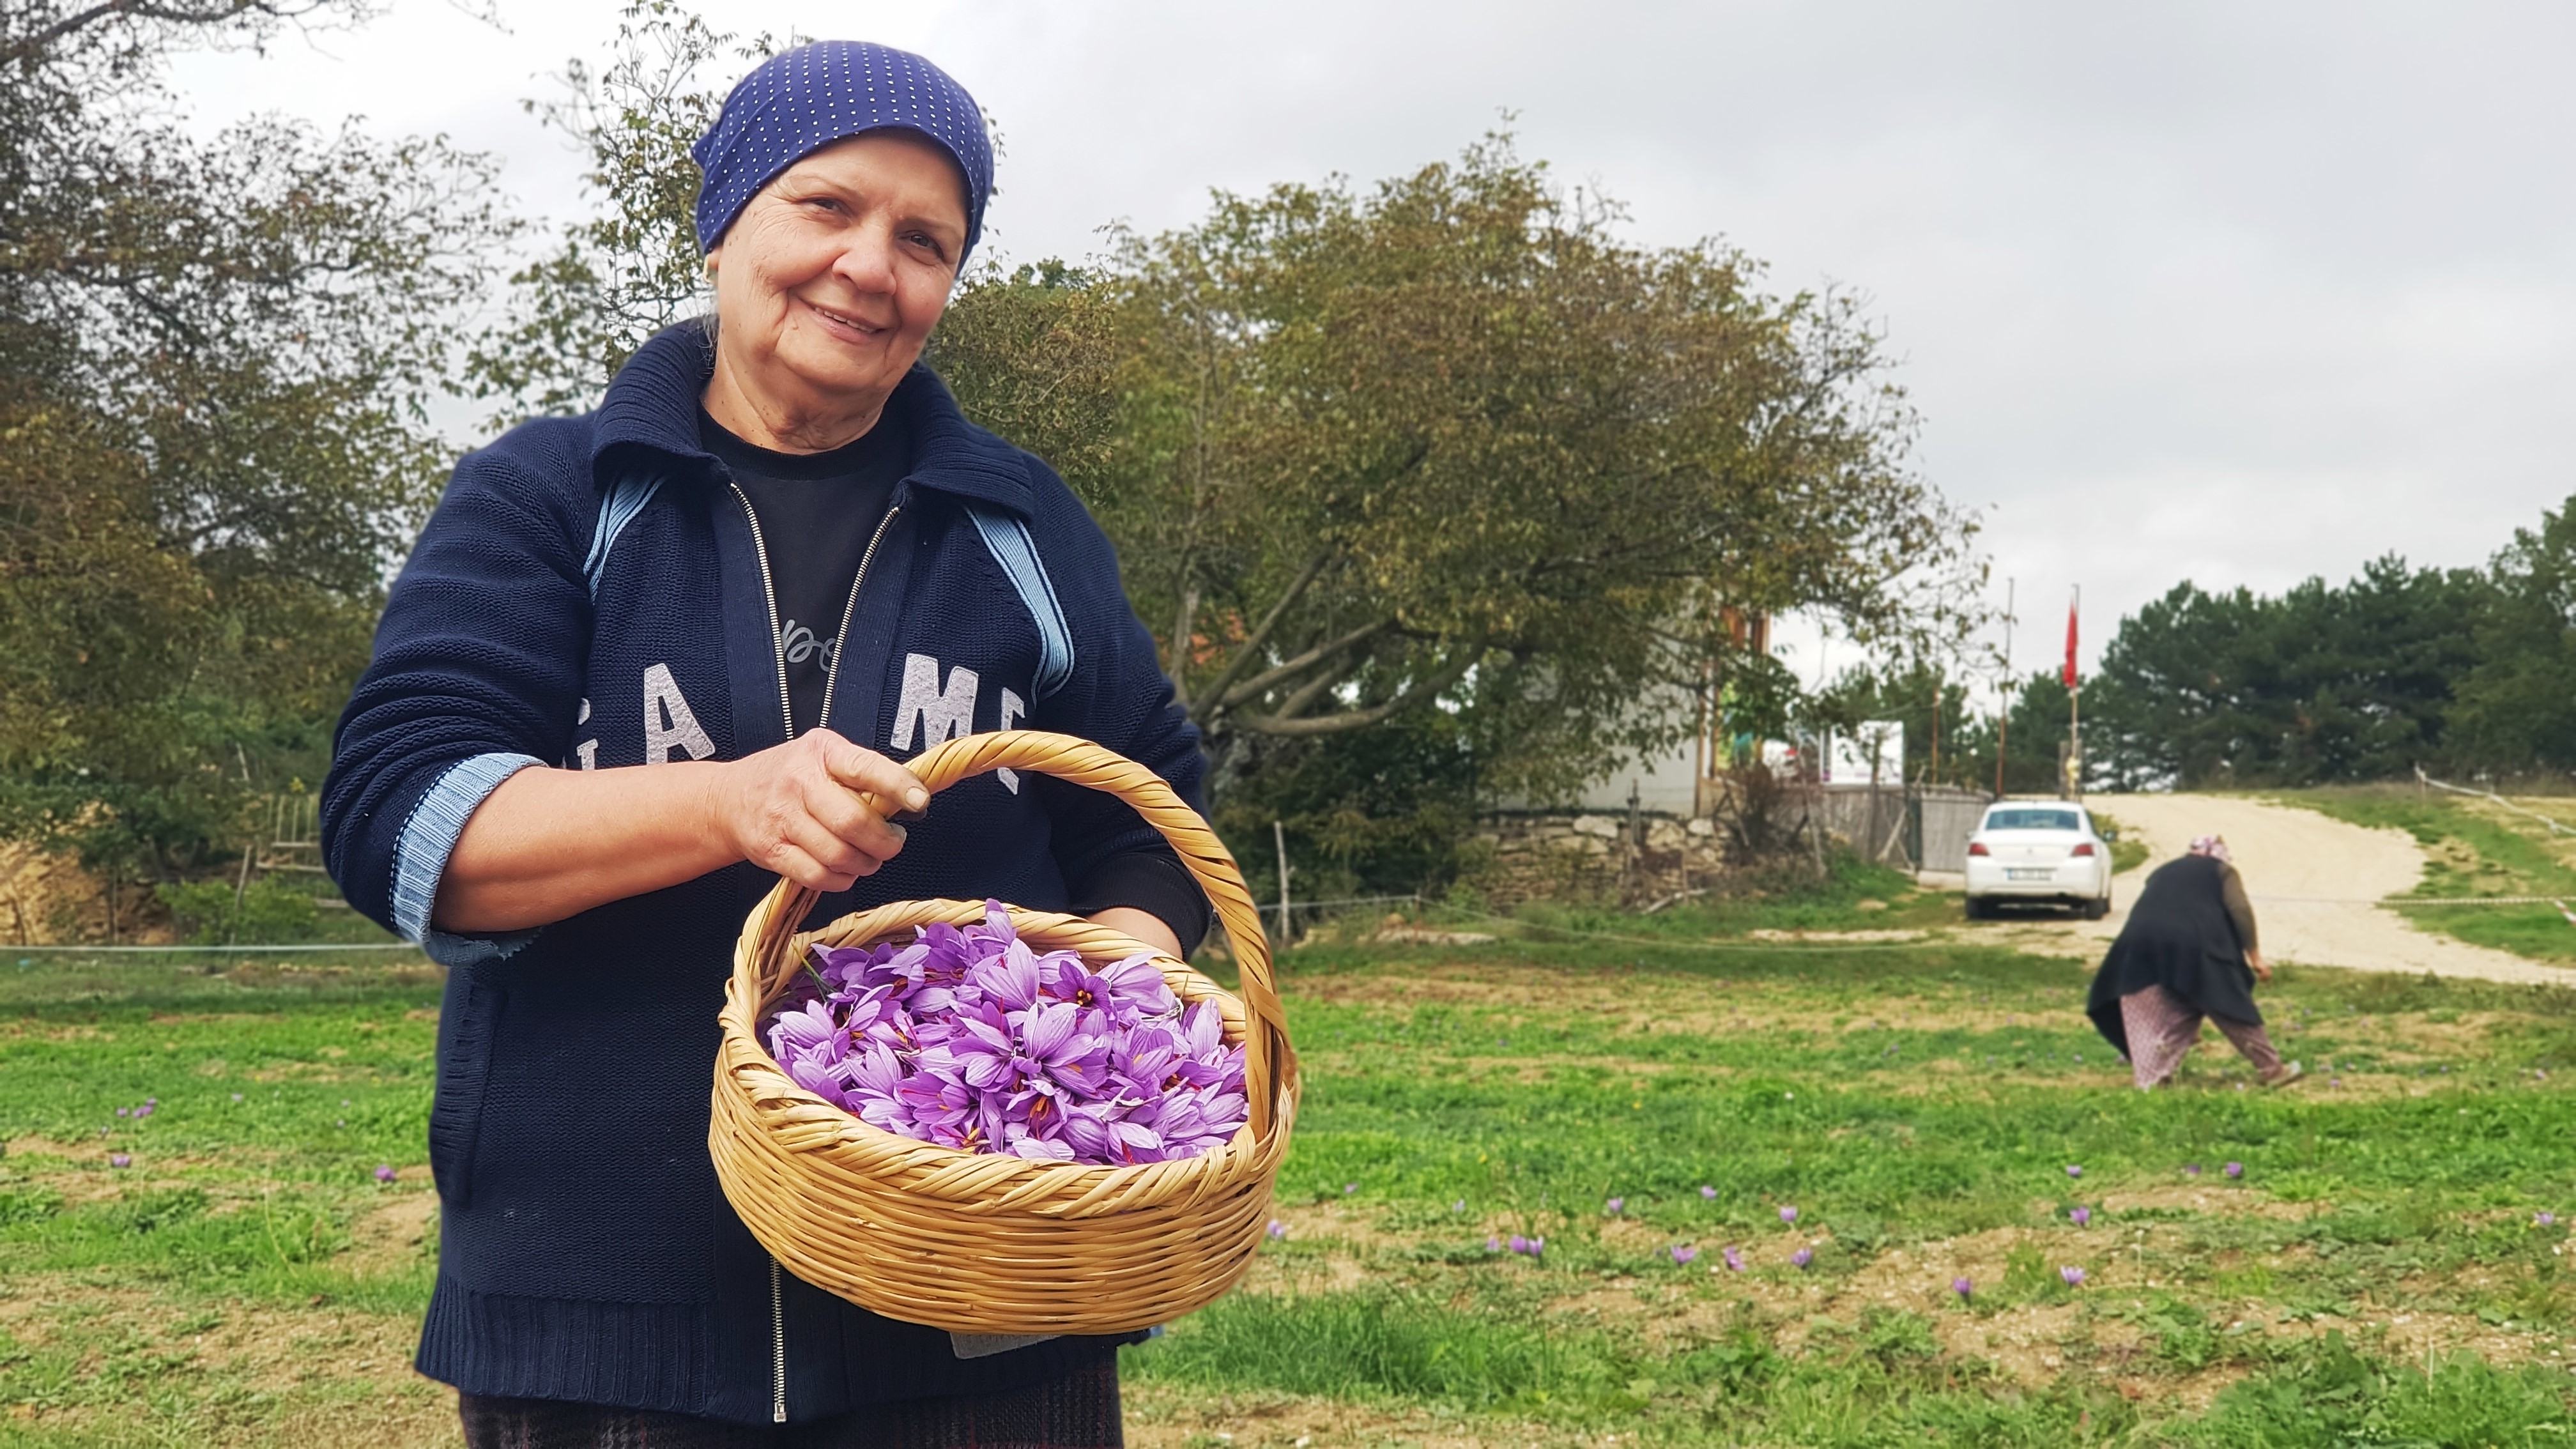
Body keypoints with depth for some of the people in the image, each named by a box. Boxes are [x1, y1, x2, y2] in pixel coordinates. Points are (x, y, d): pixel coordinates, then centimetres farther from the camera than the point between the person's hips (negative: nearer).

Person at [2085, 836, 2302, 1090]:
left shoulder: (2164, 871, 33)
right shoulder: (2222, 870, 21)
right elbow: (2240, 911, 5)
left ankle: (2152, 1074, 10)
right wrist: (2255, 958, 6)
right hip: (2191, 942, -3)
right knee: (2231, 1006, 7)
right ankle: (2271, 1069, 14)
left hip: (2141, 939, 4)